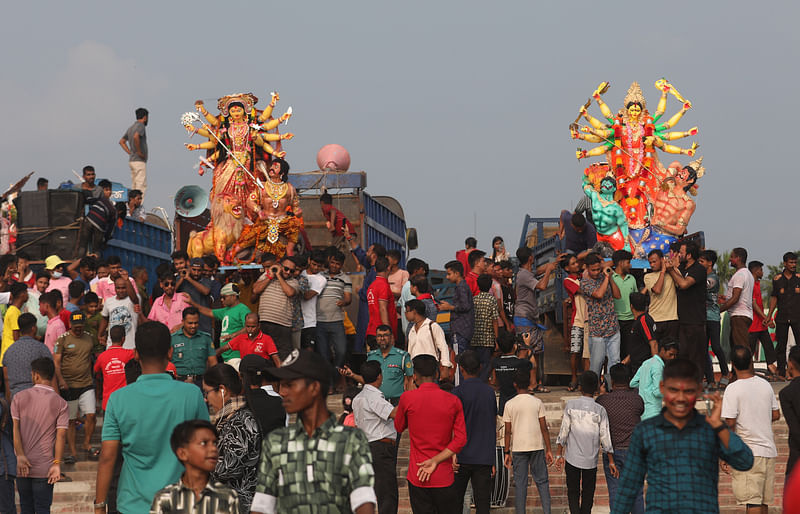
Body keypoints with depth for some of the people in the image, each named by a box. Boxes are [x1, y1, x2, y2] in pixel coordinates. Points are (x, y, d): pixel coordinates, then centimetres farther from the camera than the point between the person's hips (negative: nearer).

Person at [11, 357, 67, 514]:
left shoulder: (19, 397, 0)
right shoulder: (60, 403, -3)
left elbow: (15, 428, -9)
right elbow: (61, 435, -10)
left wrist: (20, 456, -12)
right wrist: (57, 464, -10)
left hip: (21, 466, 2)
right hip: (44, 467, -1)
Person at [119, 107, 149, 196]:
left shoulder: (131, 128, 17)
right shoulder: (140, 126, -10)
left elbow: (121, 141, 25)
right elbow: (136, 137, -29)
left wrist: (130, 152, 16)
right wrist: (139, 152, -19)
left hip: (132, 160, 9)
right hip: (139, 161, -9)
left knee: (134, 186, 10)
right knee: (141, 185, -11)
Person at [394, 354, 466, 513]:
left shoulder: (407, 398, -6)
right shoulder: (453, 401, -2)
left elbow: (399, 428, 12)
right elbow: (461, 439, -6)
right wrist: (435, 461, -8)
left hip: (417, 477, -1)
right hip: (444, 476, 1)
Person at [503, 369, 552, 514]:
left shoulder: (510, 404, -3)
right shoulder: (537, 402, -1)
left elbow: (508, 431, -2)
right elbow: (544, 428, -2)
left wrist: (507, 452, 4)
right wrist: (548, 450, 3)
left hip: (518, 448, -1)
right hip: (537, 446, 1)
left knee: (520, 484, 3)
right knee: (542, 481, 9)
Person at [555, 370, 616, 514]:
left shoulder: (570, 405, -6)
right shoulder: (600, 410, -6)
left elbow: (564, 431, -5)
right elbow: (605, 437, -5)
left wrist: (559, 455, 4)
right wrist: (611, 461, 4)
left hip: (572, 458, 0)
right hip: (590, 460, 0)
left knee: (573, 492, 8)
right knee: (588, 494, 13)